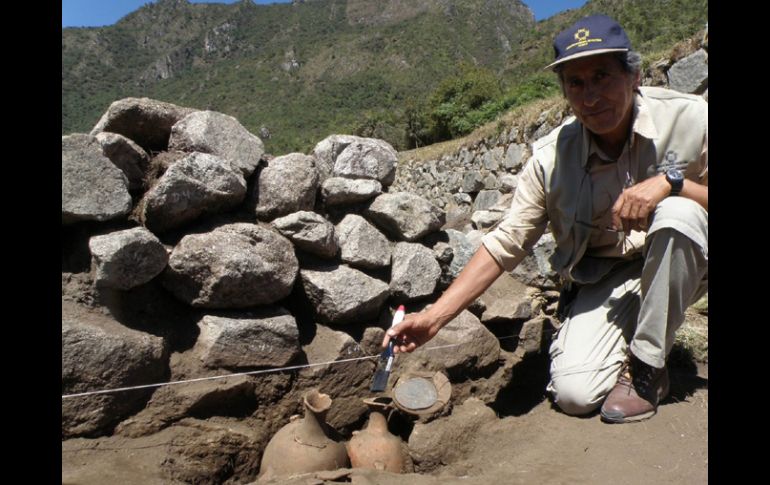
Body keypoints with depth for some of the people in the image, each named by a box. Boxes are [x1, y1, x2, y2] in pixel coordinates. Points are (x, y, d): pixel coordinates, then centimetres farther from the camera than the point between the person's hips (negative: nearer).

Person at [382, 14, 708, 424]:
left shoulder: (688, 119, -16)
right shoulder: (551, 158, -13)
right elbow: (505, 243, -11)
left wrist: (672, 180, -32)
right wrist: (434, 317, -17)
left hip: (681, 263, 1)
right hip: (602, 282, 0)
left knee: (678, 213, -33)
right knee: (574, 394, -19)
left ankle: (647, 367, -15)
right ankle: (627, 338, 16)